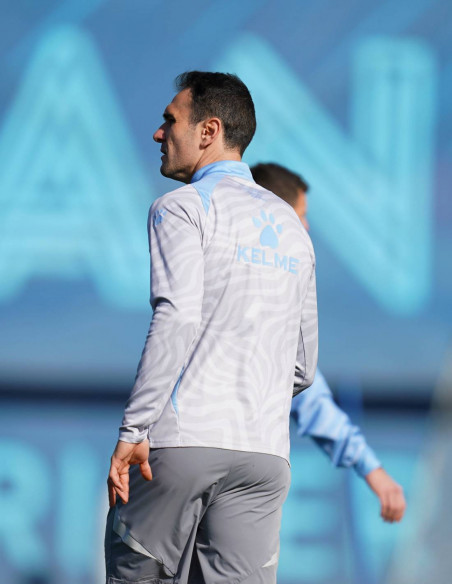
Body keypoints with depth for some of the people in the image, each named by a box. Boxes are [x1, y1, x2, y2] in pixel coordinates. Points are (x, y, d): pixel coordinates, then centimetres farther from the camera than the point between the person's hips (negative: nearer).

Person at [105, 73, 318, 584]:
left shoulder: (182, 208, 1)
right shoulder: (290, 226, 21)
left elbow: (177, 320, -14)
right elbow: (303, 366, 22)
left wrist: (133, 431, -16)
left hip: (183, 439, -5)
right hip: (265, 449, 5)